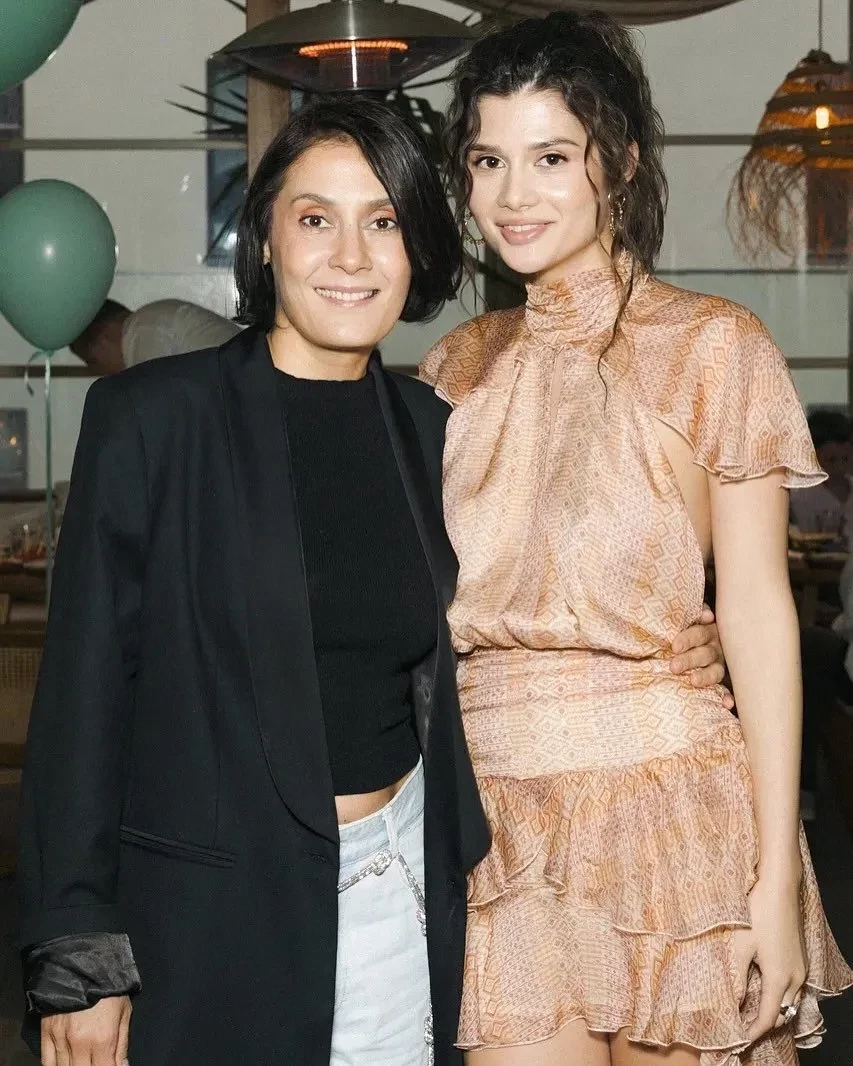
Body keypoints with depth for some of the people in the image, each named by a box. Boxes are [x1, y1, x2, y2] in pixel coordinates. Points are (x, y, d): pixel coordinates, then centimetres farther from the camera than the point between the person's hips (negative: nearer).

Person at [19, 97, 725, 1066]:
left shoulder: (426, 428, 4)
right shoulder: (151, 416, -8)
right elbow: (84, 691, -8)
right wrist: (77, 966, -10)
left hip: (401, 892, 4)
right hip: (210, 913, -4)